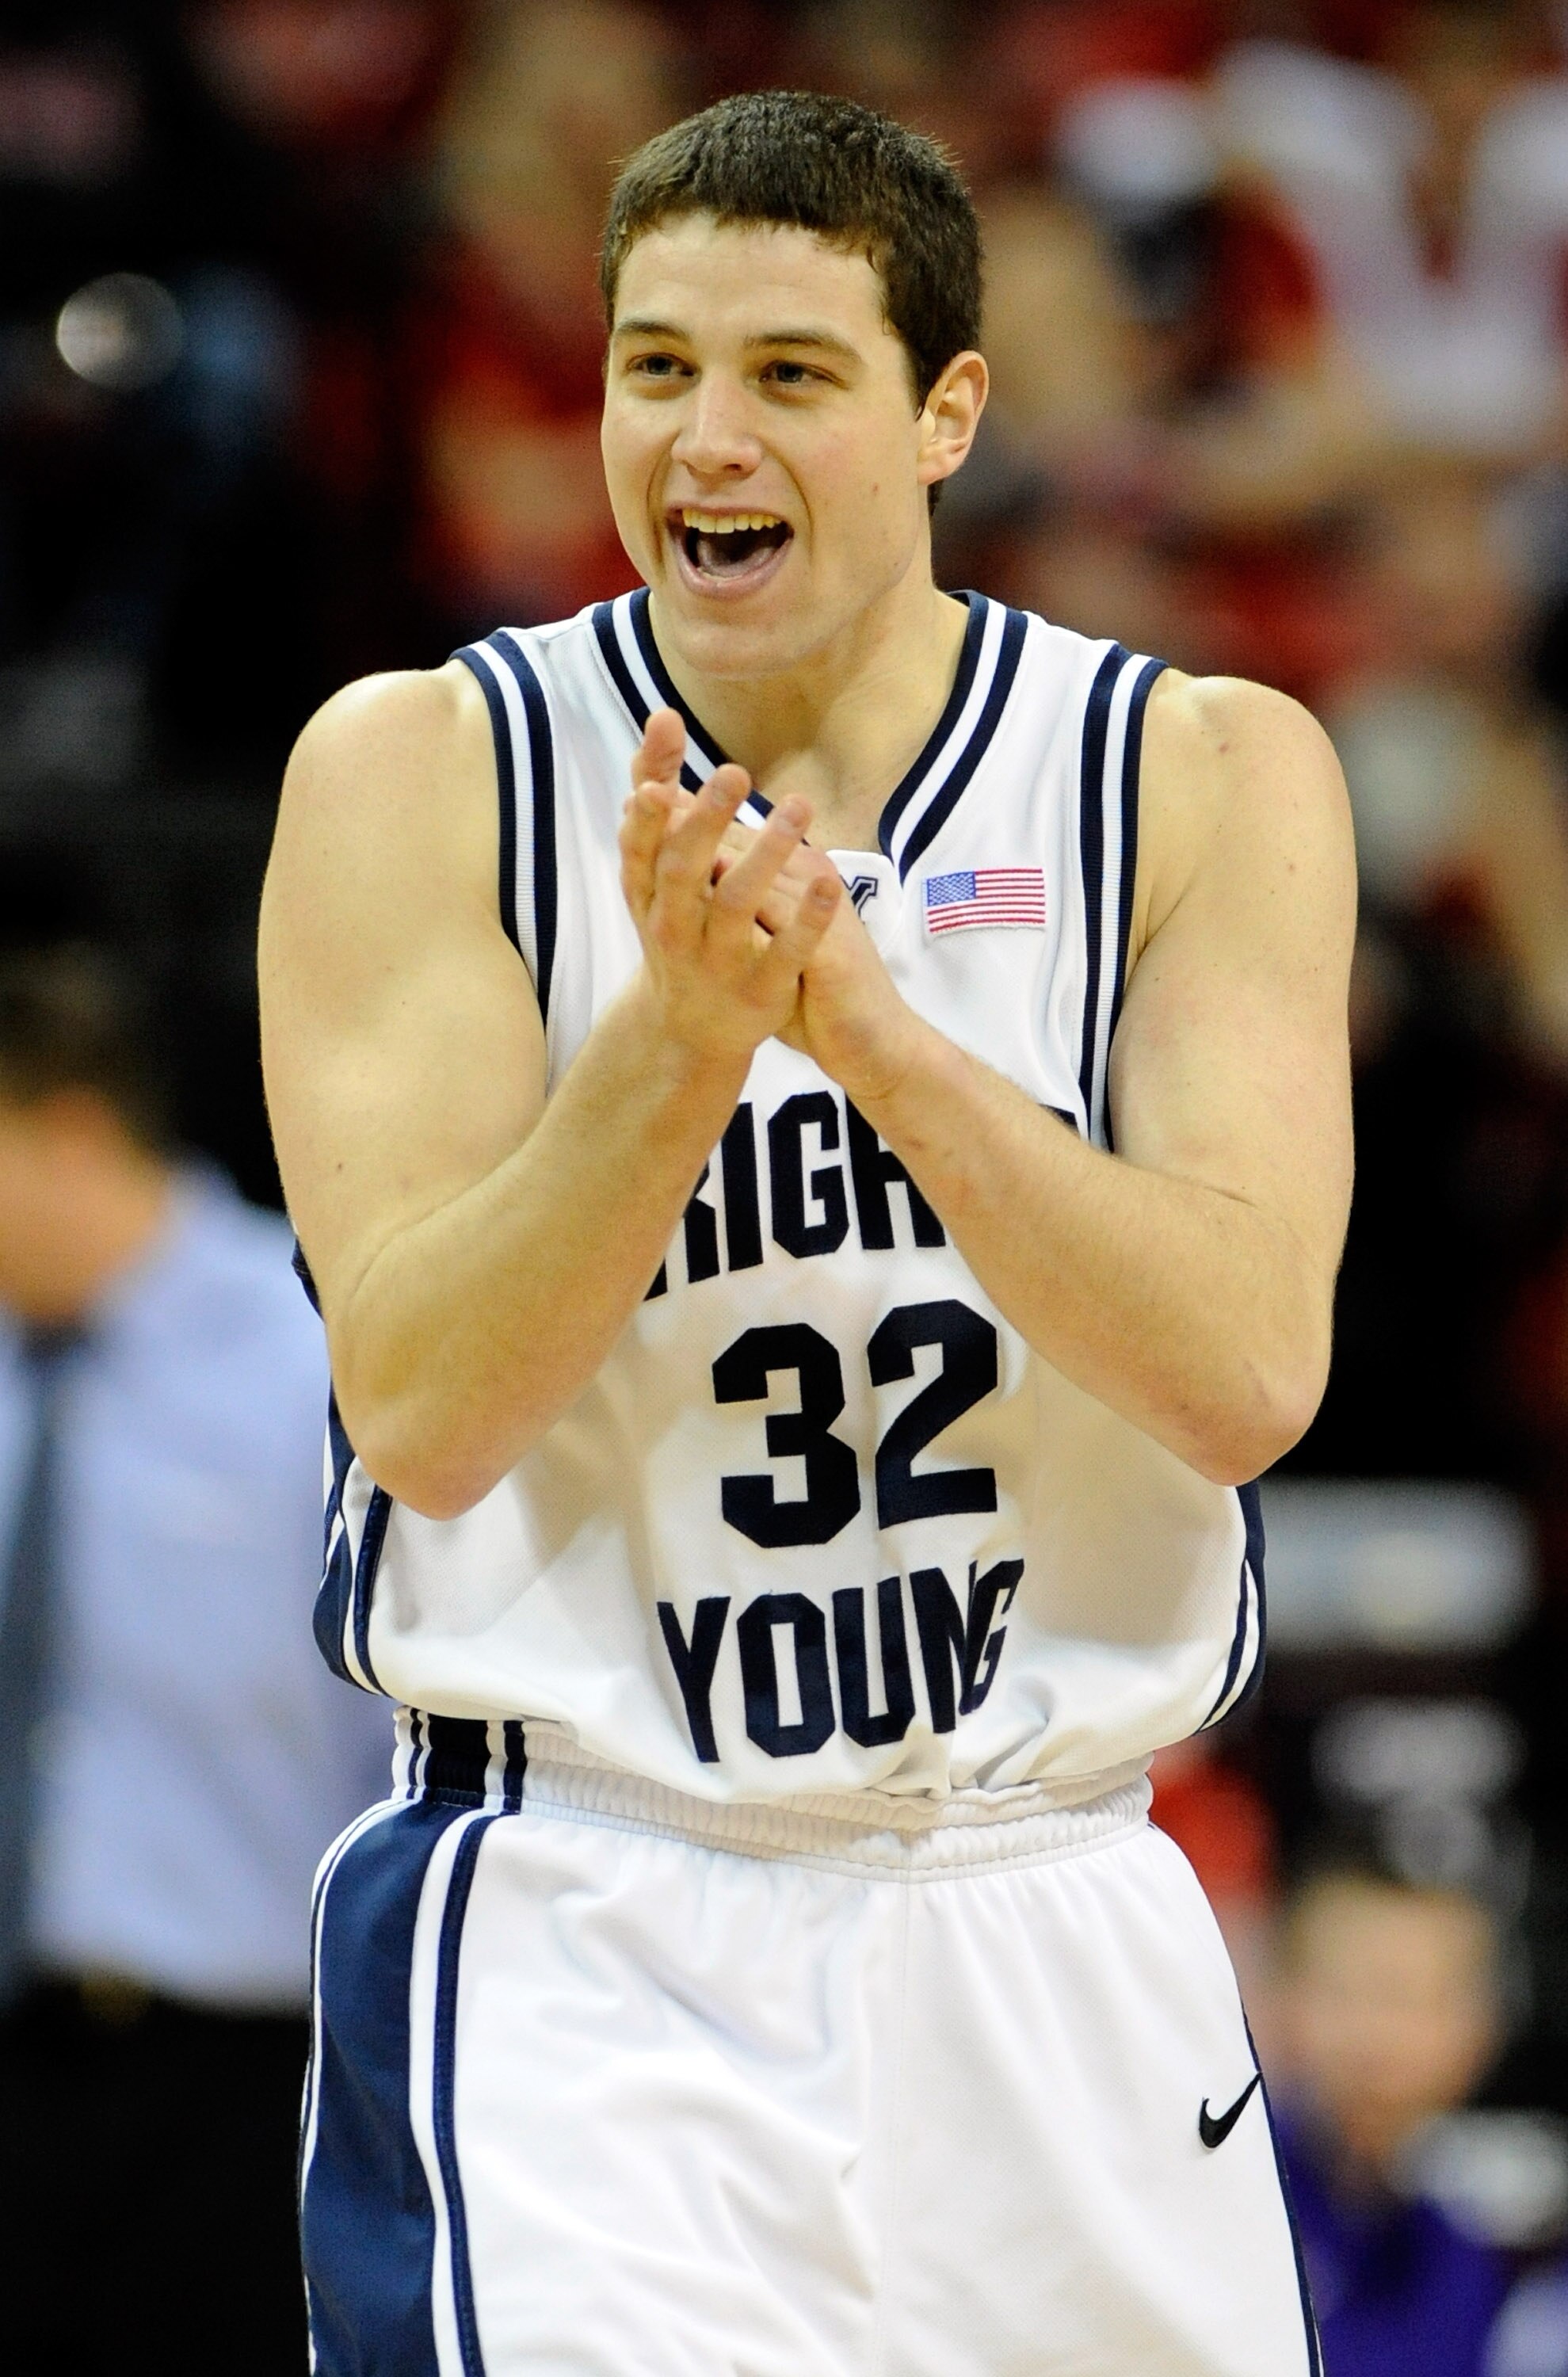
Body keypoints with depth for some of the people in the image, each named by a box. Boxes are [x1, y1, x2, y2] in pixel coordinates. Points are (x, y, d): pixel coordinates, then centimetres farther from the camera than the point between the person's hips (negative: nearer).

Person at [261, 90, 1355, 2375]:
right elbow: (420, 1411, -11)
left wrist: (864, 1020, -22)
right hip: (572, 1956, -3)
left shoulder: (1204, 776, 1)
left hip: (1054, 1950, 3)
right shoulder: (425, 770, -2)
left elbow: (1247, 1375, -12)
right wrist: (679, 1035, -25)